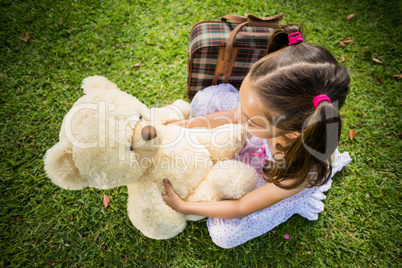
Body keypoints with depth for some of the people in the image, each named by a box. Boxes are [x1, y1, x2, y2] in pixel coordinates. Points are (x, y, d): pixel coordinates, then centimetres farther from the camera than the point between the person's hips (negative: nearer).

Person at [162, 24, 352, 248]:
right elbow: (234, 115, -12)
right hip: (258, 144, 4)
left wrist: (183, 206, -20)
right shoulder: (274, 104, -36)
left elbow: (241, 208, -27)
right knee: (206, 98, -11)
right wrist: (184, 125, -15)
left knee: (223, 234, -7)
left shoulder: (300, 171, -43)